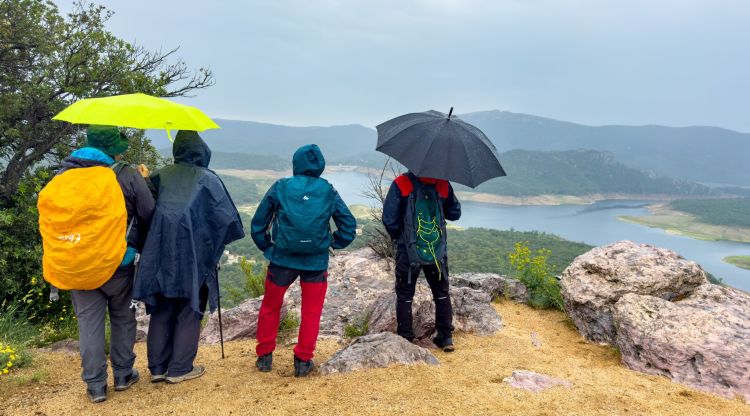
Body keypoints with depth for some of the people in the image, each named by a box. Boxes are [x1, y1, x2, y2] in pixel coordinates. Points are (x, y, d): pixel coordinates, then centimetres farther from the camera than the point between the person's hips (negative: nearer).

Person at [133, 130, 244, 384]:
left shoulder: (161, 176, 5)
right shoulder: (207, 179, -4)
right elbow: (227, 217, -5)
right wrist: (215, 243, 11)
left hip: (160, 256, 3)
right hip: (194, 256, -3)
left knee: (161, 311, 15)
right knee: (189, 312, 10)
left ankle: (157, 368, 22)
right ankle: (180, 369, 15)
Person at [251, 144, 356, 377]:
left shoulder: (280, 187, -3)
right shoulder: (328, 192, 0)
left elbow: (258, 223, 1)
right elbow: (349, 226, 2)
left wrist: (267, 247, 12)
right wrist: (333, 244, 14)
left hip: (282, 259, 0)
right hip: (316, 262, 0)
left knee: (270, 307, 19)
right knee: (311, 312, 14)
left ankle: (264, 356, 28)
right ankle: (303, 361, 18)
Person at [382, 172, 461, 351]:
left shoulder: (401, 183, -9)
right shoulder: (443, 185, -2)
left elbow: (389, 218, -11)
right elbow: (455, 213, 8)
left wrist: (398, 237, 6)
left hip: (408, 251, -2)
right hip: (438, 251, 2)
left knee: (404, 295, 12)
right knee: (442, 294, 19)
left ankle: (405, 339, 15)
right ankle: (446, 338, 22)